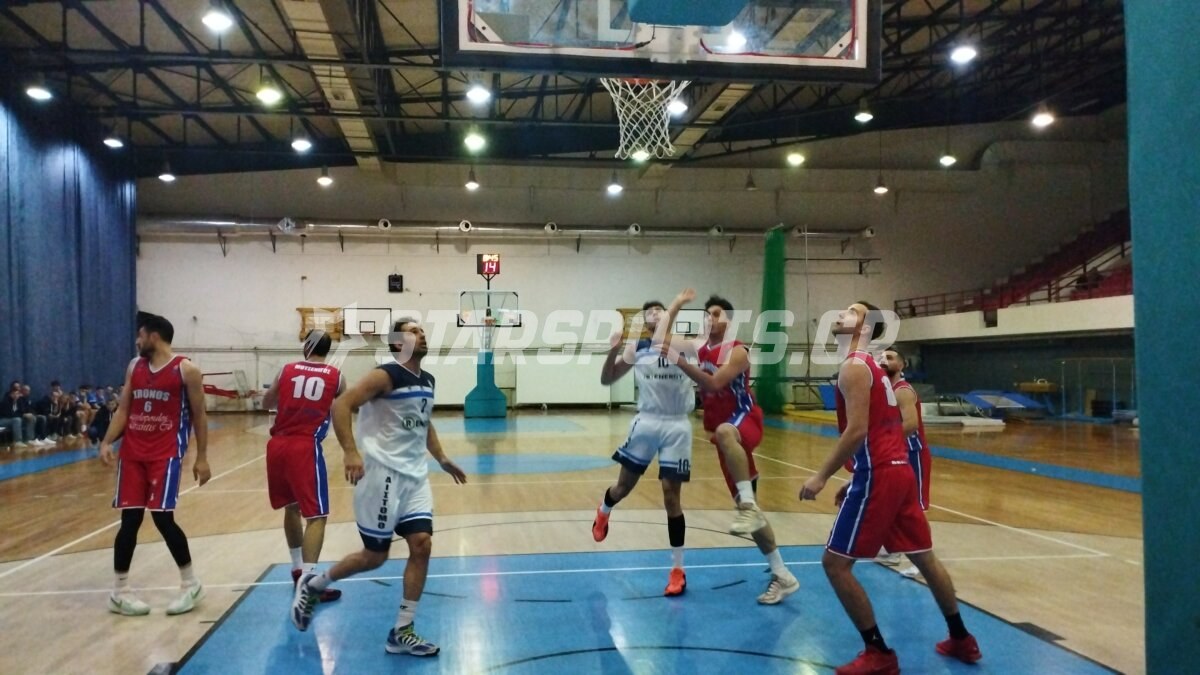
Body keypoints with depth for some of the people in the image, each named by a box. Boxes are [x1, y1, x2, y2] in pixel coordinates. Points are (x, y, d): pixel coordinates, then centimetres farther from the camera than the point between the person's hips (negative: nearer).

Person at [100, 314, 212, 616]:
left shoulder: (186, 370, -5)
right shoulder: (134, 366, 11)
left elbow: (199, 415, -2)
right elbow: (123, 409, 13)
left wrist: (202, 458, -4)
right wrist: (107, 442, -3)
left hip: (166, 454, -5)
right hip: (132, 453, 5)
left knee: (163, 517, -9)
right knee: (129, 519, 4)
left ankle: (191, 584, 8)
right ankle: (119, 592, 16)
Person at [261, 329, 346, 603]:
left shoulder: (287, 370, 9)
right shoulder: (335, 377, 4)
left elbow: (267, 402, 22)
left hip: (278, 446, 4)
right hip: (305, 448, -4)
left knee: (292, 507, 21)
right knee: (316, 515, -4)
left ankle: (298, 569, 34)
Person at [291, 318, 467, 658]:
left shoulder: (427, 381, 12)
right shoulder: (385, 375, -13)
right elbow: (341, 405, -19)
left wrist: (442, 458, 19)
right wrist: (351, 453, -29)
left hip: (415, 475, 7)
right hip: (382, 474, -7)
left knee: (422, 545, -2)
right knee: (375, 555, 1)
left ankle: (402, 632, 8)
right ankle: (312, 584, 28)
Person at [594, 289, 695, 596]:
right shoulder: (636, 348, 4)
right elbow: (606, 379, 7)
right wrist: (613, 351, -12)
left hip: (677, 425, -2)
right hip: (646, 422, 2)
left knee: (671, 494, -1)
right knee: (624, 485, 13)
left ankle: (678, 569, 10)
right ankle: (603, 512, 50)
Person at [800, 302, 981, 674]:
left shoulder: (853, 367, -11)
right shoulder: (870, 366, 19)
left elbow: (857, 431, -22)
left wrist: (822, 476, -17)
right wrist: (855, 481, 23)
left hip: (878, 476, -10)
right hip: (898, 470, 10)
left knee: (835, 562, -3)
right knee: (925, 558, 21)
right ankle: (961, 640, 35)